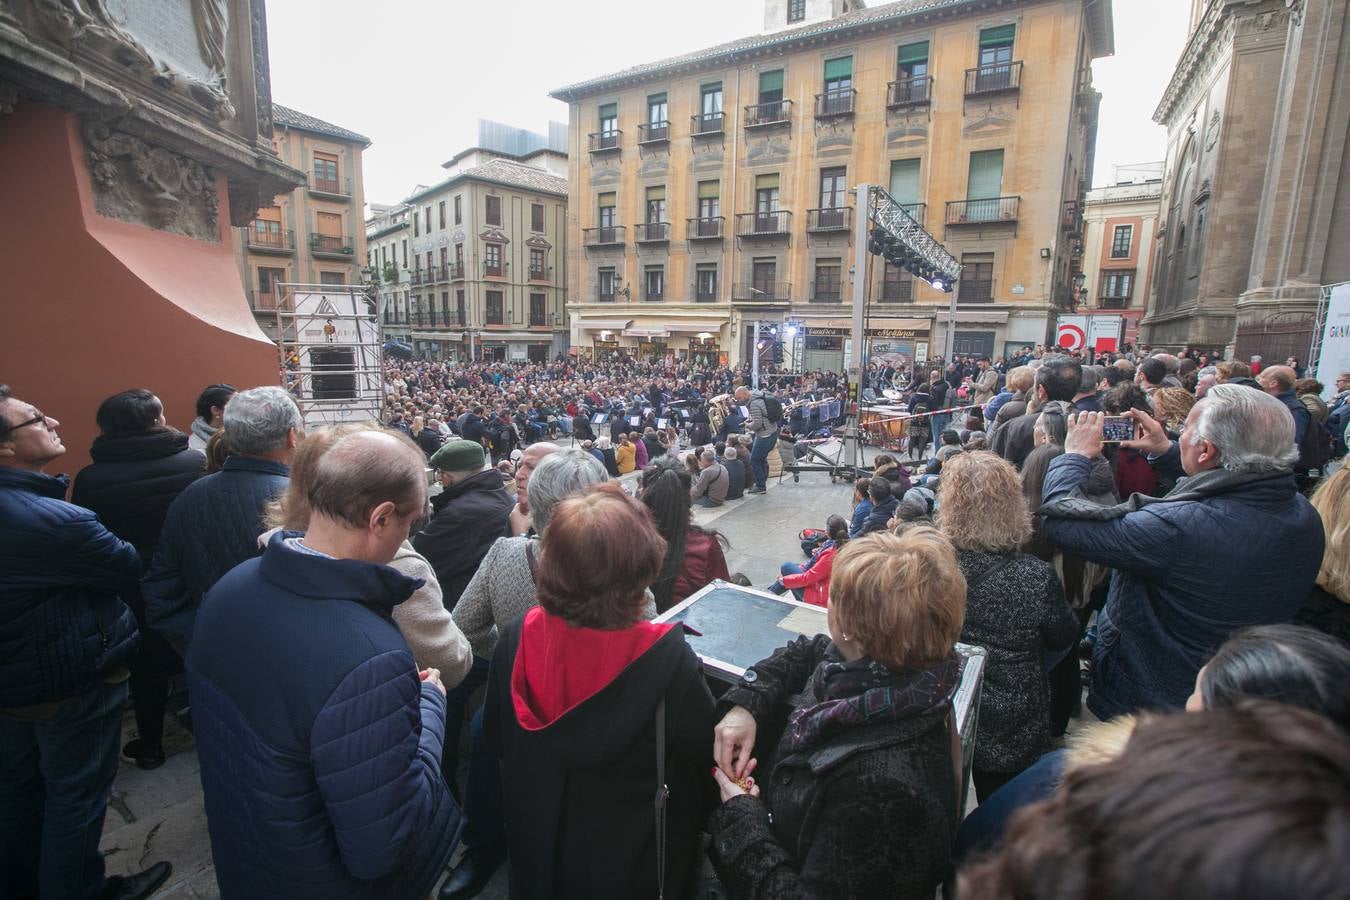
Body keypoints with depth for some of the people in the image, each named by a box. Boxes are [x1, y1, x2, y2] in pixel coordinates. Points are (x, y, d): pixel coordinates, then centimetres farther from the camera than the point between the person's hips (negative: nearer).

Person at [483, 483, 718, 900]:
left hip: (537, 849, 3)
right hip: (631, 866, -2)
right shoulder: (669, 660, -34)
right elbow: (704, 758, -17)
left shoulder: (517, 639, -22)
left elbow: (496, 739, -3)